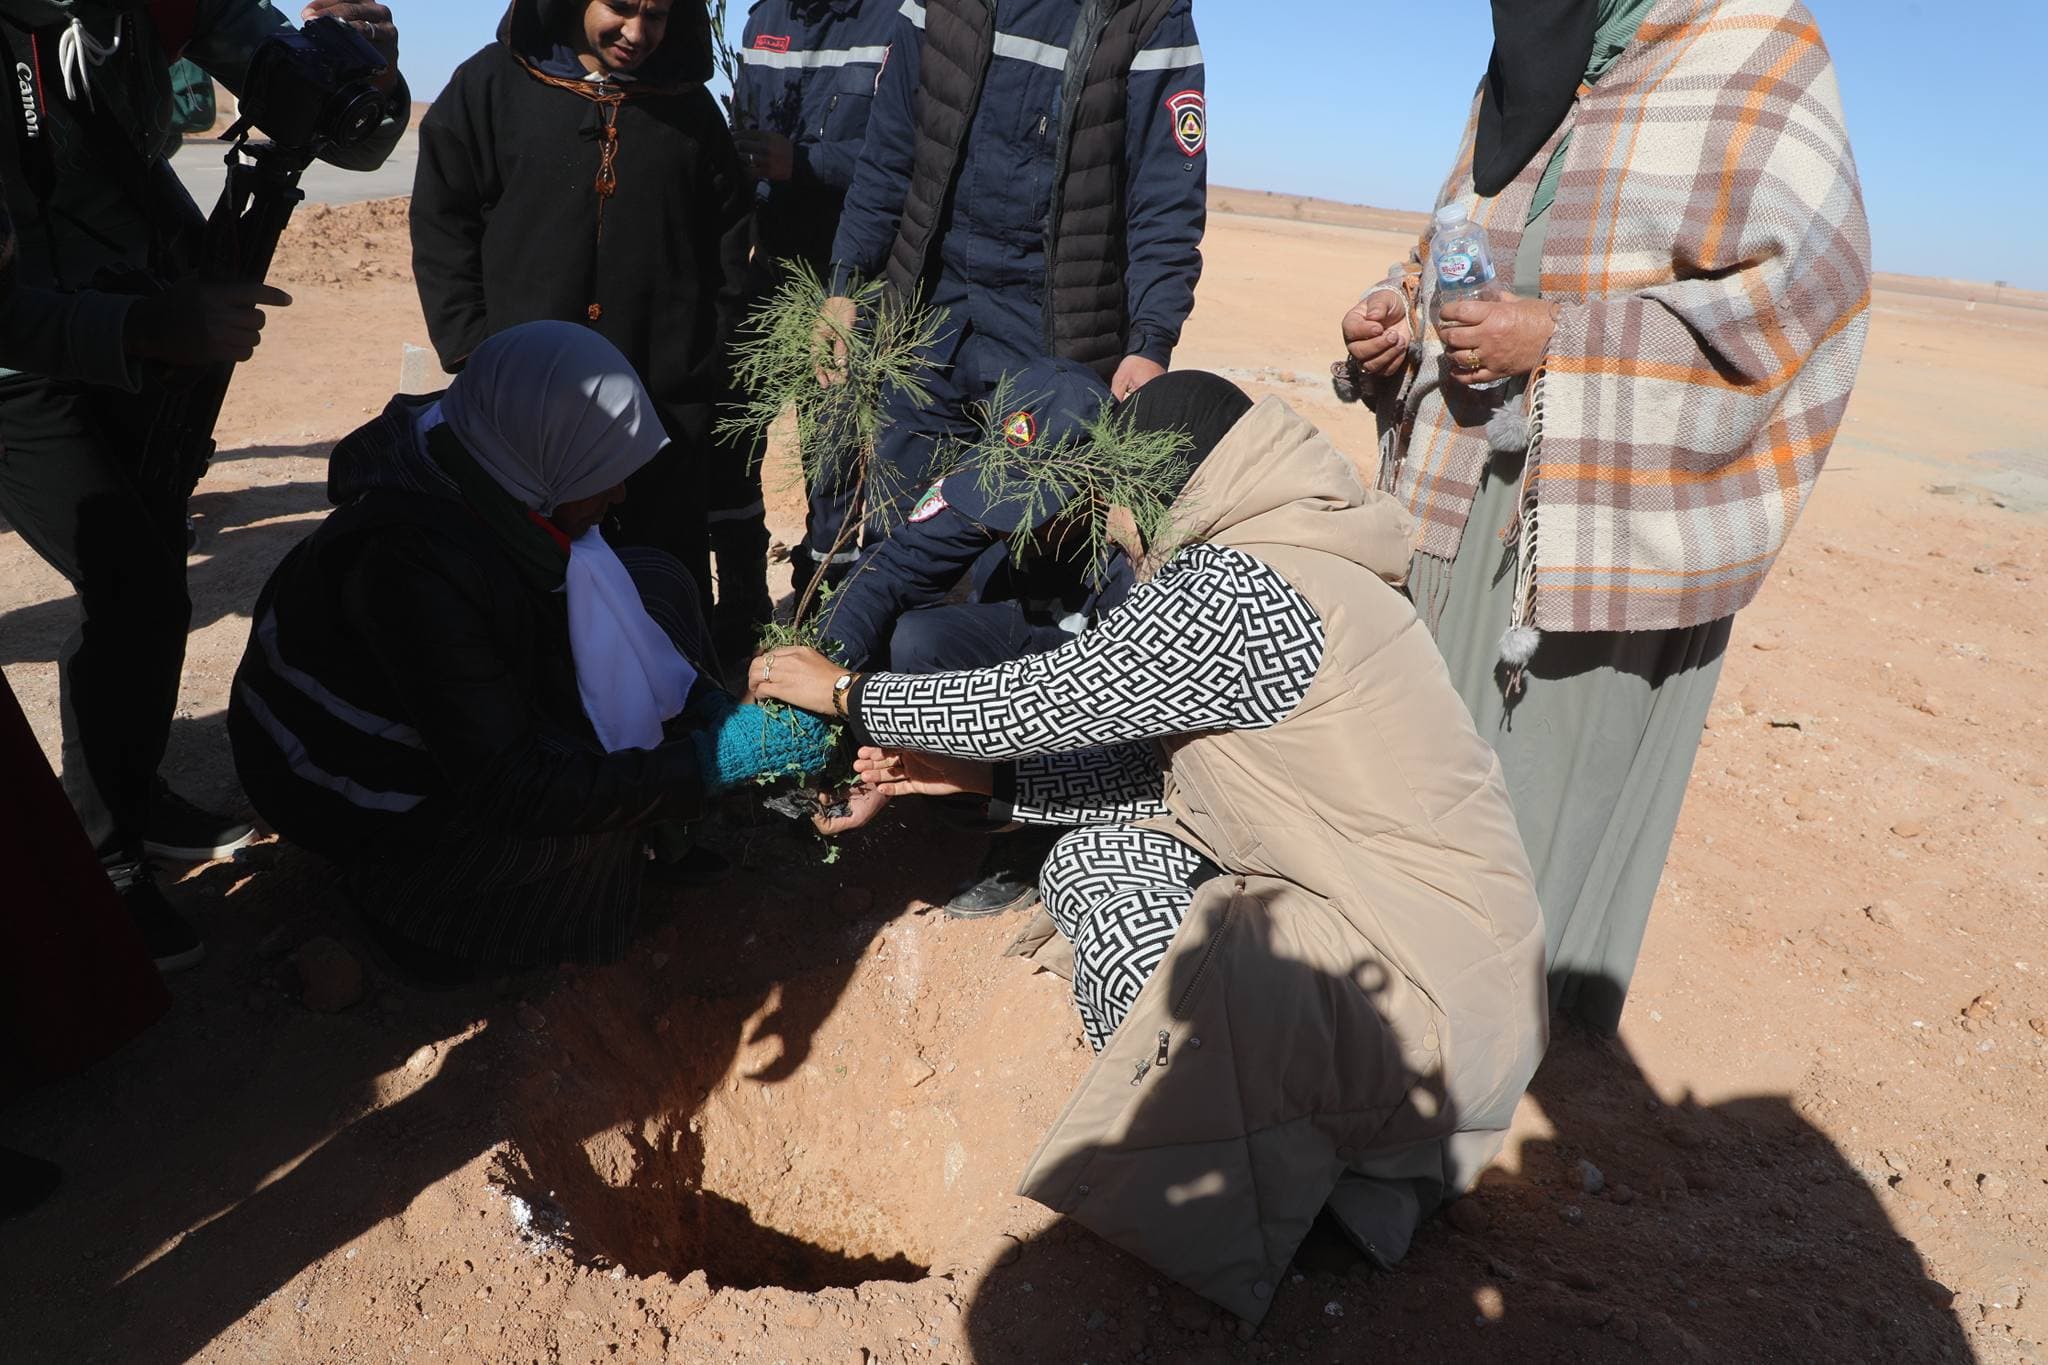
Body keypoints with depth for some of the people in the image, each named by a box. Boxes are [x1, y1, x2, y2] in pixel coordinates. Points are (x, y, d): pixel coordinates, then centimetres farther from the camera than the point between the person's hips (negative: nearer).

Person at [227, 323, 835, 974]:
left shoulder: (486, 473, -16)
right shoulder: (415, 560, -38)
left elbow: (616, 622, -1)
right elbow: (508, 790, -34)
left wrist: (703, 701, -13)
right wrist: (713, 758, -33)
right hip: (352, 768, -7)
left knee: (655, 583, -5)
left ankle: (655, 839, 2)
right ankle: (392, 886, 0)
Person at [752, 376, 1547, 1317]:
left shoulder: (1232, 594, -24)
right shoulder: (1255, 573, 6)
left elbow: (1038, 701, -19)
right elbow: (1161, 768, 8)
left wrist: (846, 693, -5)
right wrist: (983, 775, 7)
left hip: (1435, 988, -9)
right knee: (1085, 866, 4)